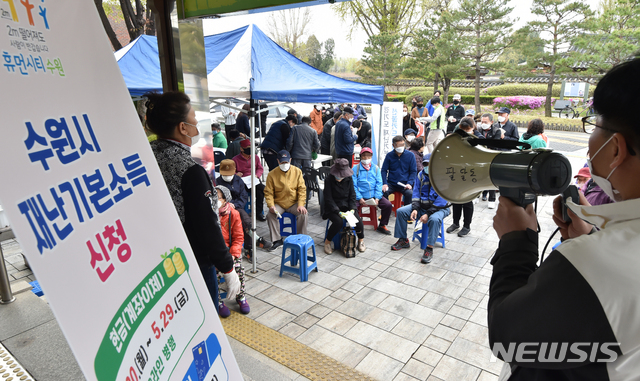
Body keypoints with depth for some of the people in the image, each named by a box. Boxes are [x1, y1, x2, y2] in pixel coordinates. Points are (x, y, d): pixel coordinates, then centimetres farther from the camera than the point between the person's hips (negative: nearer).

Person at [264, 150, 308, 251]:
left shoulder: (297, 171, -1)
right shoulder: (272, 174, -4)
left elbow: (302, 189, -2)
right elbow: (268, 192, -3)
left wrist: (301, 204, -14)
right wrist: (271, 205, -19)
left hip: (294, 203, 0)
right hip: (279, 204, 0)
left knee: (303, 214, -26)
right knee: (270, 215, -26)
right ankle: (277, 240, -9)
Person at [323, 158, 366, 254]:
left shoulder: (349, 179, -3)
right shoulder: (329, 180, -13)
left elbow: (352, 195, 2)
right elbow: (328, 199, -14)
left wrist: (352, 209, -15)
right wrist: (338, 212, -25)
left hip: (347, 205, 3)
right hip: (333, 207, -3)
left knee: (358, 220, -21)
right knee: (338, 222, -31)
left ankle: (361, 240, 7)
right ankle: (327, 242, -7)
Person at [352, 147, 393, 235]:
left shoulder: (376, 168, 12)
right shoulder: (355, 168, 2)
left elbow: (379, 184, 5)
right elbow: (353, 185, -4)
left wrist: (377, 198, -9)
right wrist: (359, 198, -16)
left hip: (374, 196, 3)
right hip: (360, 196, -3)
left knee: (388, 205, -15)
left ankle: (382, 225, 8)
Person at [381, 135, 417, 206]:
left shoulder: (410, 155, 4)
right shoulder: (389, 155, 6)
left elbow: (413, 171, 7)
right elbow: (384, 170, 8)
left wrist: (409, 183, -10)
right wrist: (384, 183, -8)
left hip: (404, 184, 0)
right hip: (391, 184, 1)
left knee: (410, 193, -30)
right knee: (384, 192, -29)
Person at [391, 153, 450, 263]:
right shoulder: (421, 175, 3)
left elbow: (442, 200, -21)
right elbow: (416, 193, 5)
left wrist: (428, 213, -26)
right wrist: (415, 208, -11)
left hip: (439, 208, -6)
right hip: (422, 205, 6)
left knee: (434, 219, -38)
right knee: (400, 211, -6)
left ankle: (429, 249, -26)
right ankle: (403, 240, 6)